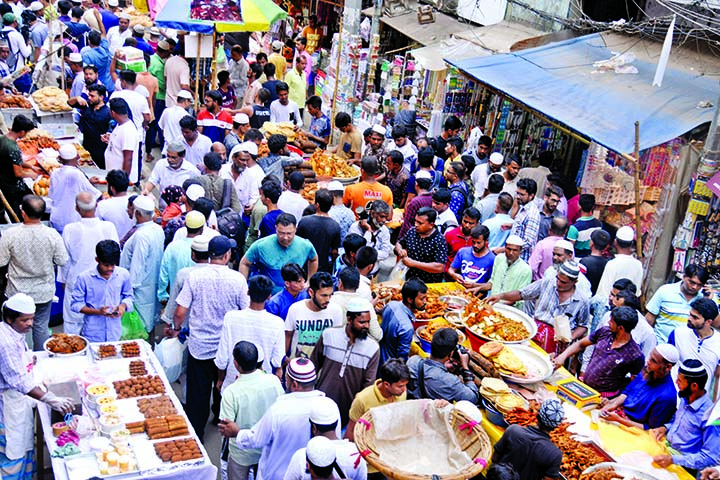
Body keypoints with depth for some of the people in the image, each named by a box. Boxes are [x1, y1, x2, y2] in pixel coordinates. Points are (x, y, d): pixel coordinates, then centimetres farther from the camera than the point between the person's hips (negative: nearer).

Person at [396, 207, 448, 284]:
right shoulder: (412, 231, 6)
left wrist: (413, 263, -18)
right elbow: (399, 244, 23)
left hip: (428, 284, -5)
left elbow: (440, 268, -20)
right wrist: (399, 250, -3)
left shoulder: (439, 241, -12)